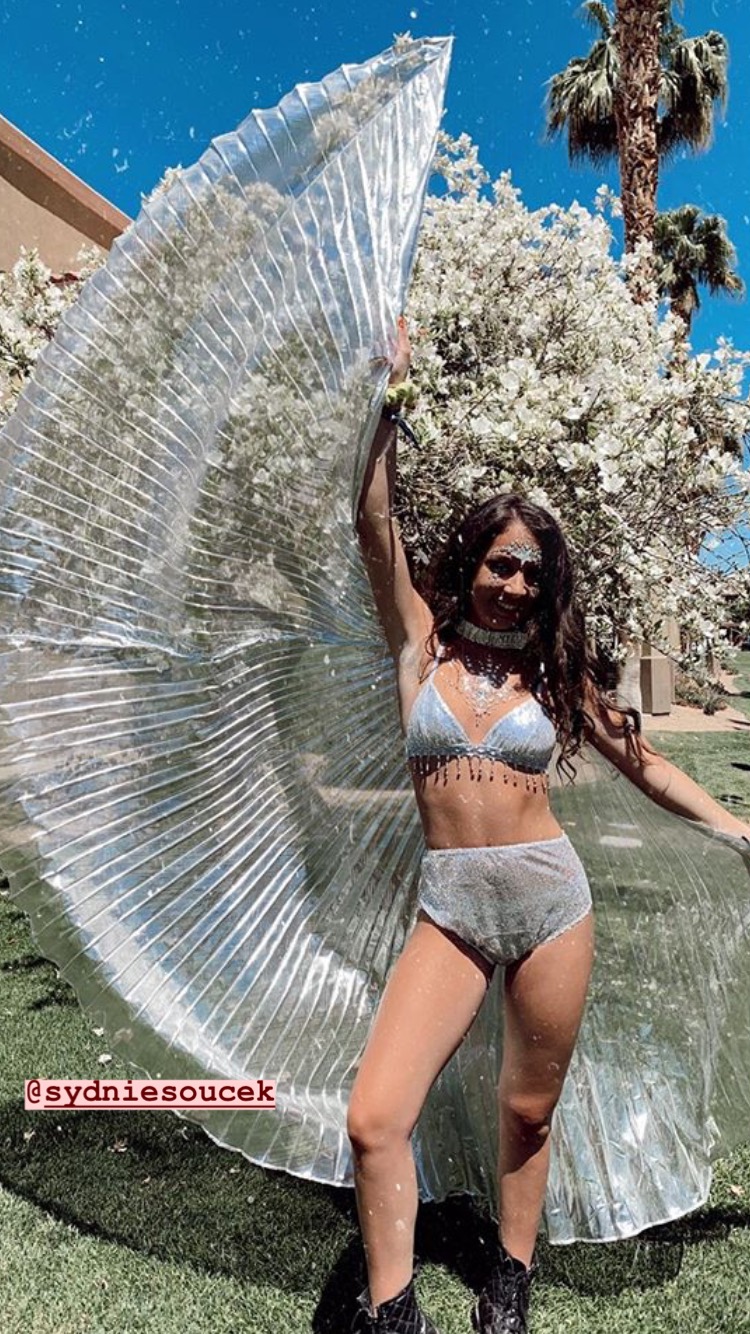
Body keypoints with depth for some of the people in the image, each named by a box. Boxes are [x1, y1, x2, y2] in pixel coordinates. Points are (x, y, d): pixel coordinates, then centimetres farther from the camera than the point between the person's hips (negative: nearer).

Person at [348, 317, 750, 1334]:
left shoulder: (556, 673, 7)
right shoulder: (423, 643, 4)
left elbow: (644, 763, 14)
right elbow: (375, 524, -6)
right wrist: (391, 403, -9)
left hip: (550, 894, 1)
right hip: (450, 905, 0)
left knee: (528, 1113, 13)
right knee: (375, 1119, -9)